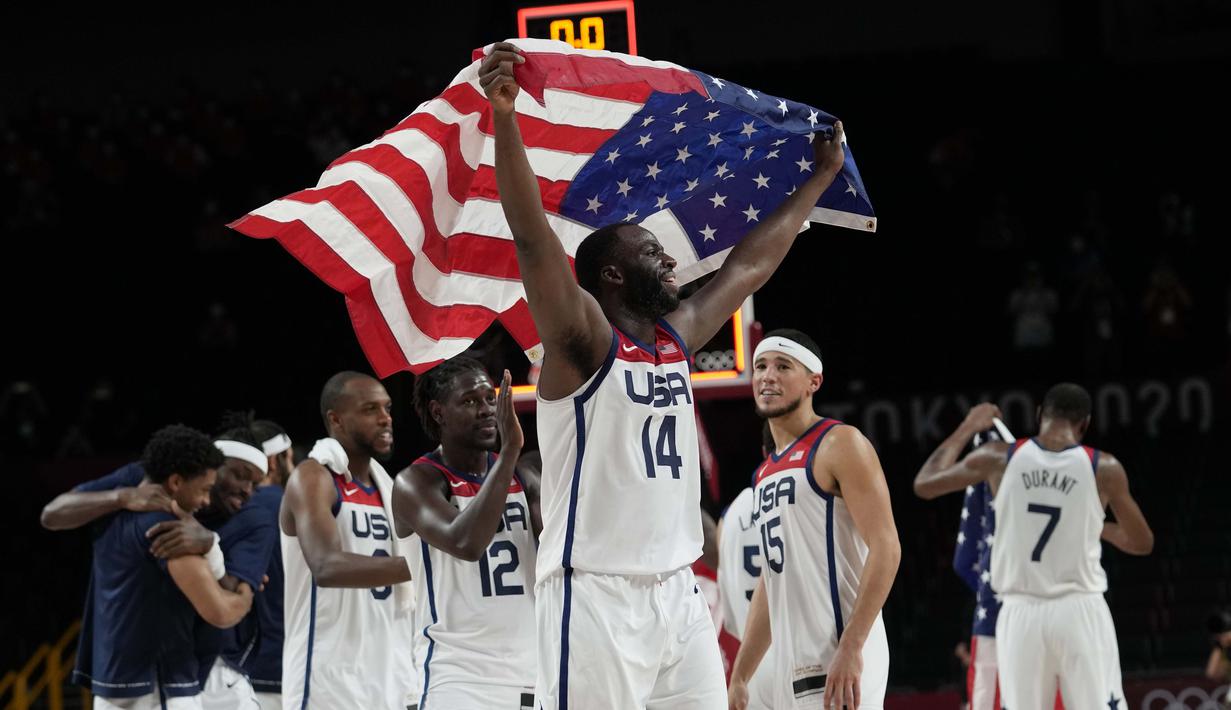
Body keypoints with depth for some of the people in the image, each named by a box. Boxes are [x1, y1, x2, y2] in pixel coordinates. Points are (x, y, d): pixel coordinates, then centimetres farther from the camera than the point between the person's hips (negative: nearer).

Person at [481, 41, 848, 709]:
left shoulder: (677, 337, 16)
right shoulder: (582, 342, -6)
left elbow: (749, 265, 28)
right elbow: (532, 238, -20)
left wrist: (820, 178, 35)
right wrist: (504, 118, -32)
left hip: (678, 594, 8)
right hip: (595, 597, -8)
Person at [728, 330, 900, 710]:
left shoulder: (840, 444, -4)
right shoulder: (767, 471, 21)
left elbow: (885, 549, -13)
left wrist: (851, 648, -22)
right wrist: (739, 677, 21)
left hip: (840, 663, -9)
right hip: (793, 665, 9)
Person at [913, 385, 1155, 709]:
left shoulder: (999, 458, -1)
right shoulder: (1104, 467, -3)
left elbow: (924, 484, 15)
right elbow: (1142, 543, 10)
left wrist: (966, 429, 25)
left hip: (1021, 615, 1)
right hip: (1081, 612, -1)